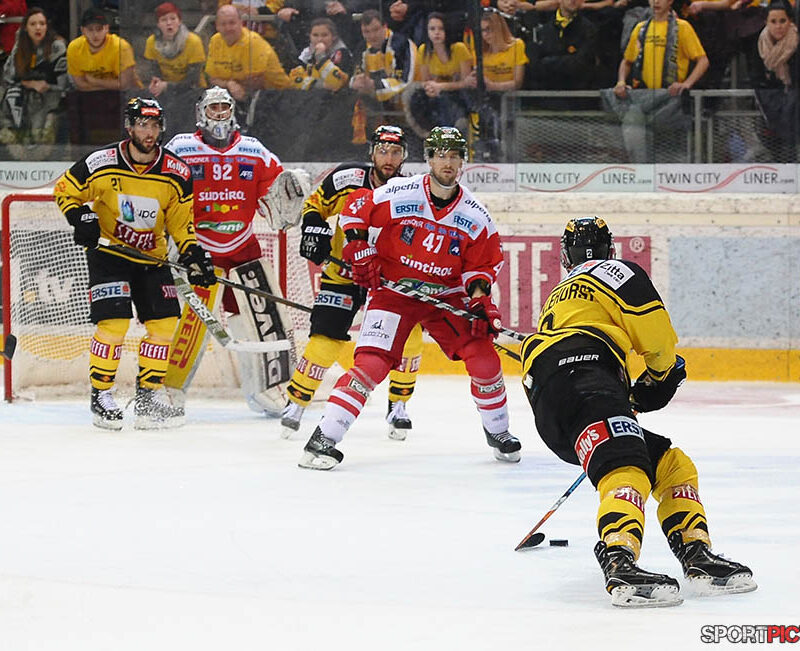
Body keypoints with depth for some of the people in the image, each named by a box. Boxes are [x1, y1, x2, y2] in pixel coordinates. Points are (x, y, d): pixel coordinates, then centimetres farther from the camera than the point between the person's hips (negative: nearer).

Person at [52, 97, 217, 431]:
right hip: (107, 251, -4)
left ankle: (147, 396, 14)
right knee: (114, 322, -16)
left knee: (164, 322, 0)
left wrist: (192, 254, -10)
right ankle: (100, 394, -2)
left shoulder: (176, 172, -8)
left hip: (152, 257, 4)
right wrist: (80, 217, -18)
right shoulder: (101, 164, -17)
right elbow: (64, 190, -2)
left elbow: (180, 221, 3)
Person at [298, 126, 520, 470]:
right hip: (393, 288, -3)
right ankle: (324, 438, -16)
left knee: (483, 357, -6)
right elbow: (354, 210, -3)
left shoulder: (475, 216, -6)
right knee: (371, 362, -18)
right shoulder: (399, 194, -15)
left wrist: (479, 298, -12)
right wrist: (361, 255, -9)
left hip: (446, 295, 3)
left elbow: (483, 263, 4)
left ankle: (497, 432, 18)